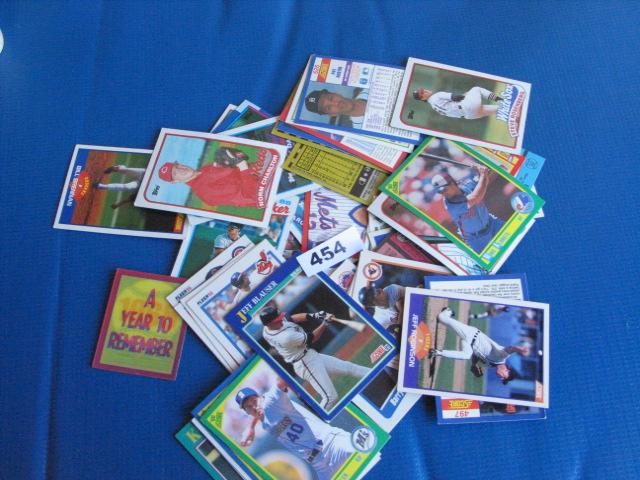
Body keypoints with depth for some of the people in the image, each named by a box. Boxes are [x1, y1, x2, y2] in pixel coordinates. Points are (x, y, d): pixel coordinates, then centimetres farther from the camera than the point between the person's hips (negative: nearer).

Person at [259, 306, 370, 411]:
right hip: (306, 364, -9)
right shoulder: (287, 337, -32)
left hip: (311, 356, 9)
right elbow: (311, 338, -17)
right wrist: (325, 323, -7)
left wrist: (313, 316, -8)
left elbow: (291, 318, 5)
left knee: (348, 367, 13)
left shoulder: (266, 329, -6)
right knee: (330, 397, -11)